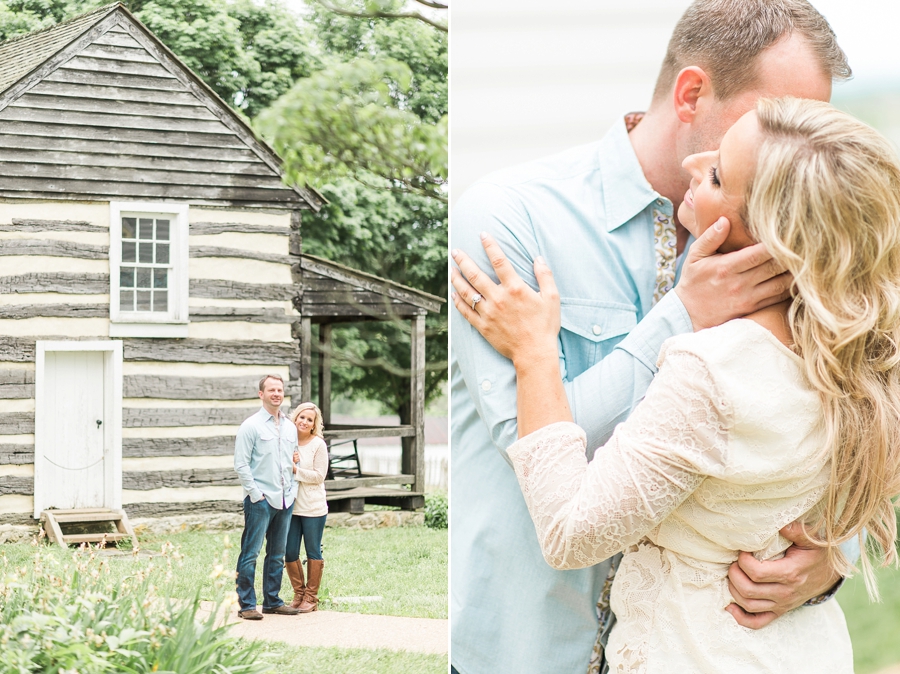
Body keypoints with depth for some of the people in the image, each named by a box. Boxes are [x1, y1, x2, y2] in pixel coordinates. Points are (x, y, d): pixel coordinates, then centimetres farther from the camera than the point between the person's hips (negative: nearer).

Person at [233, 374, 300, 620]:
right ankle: (246, 604, -2)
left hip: (285, 500, 6)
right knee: (250, 553, -5)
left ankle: (272, 601, 19)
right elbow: (241, 465, -8)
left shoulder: (290, 427, 14)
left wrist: (293, 488, 9)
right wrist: (256, 493, -12)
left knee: (277, 554, 11)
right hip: (260, 501, -6)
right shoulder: (251, 426, -5)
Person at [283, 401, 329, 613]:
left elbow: (319, 476, -8)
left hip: (313, 507, -4)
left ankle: (311, 597, 14)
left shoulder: (318, 444, -4)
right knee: (289, 553, 5)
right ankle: (299, 593, 21)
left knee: (313, 552, 5)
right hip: (290, 506, 4)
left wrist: (296, 469, -14)